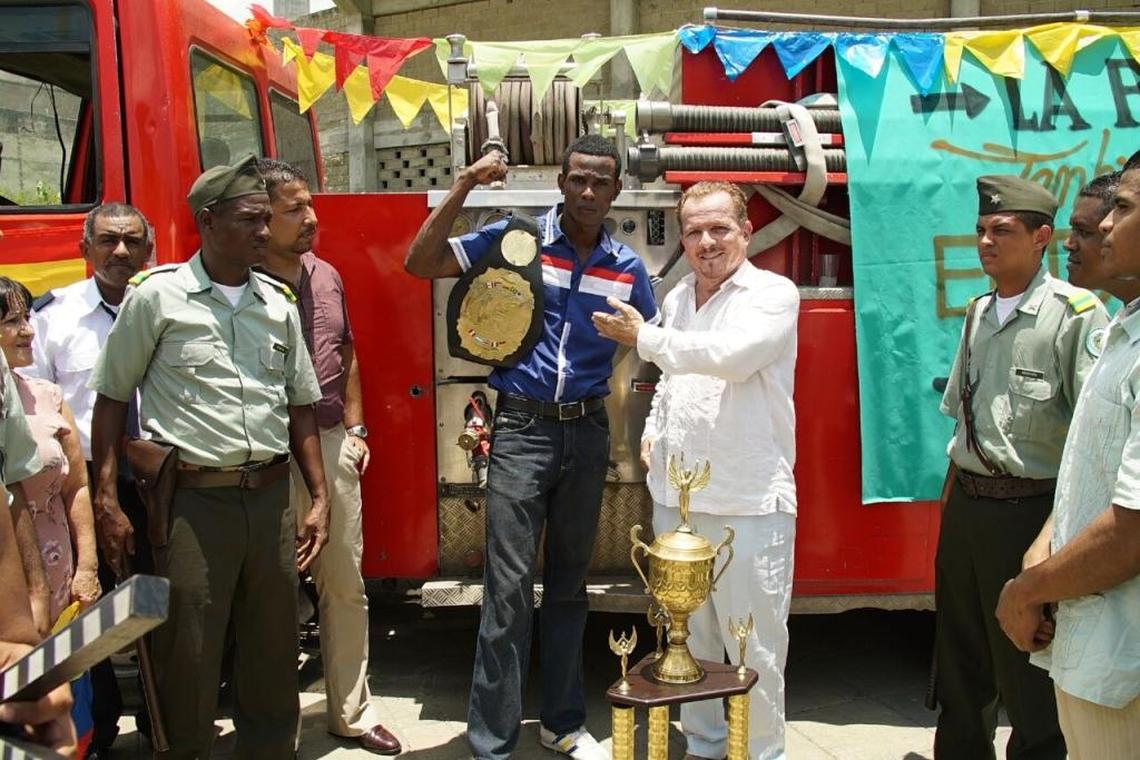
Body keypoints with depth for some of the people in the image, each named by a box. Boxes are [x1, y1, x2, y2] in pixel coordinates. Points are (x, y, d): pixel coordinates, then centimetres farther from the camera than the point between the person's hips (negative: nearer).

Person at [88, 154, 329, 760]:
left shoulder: (279, 304, 9)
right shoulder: (158, 296, -2)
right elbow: (112, 397, 2)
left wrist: (318, 499, 7)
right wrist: (106, 496, -4)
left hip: (270, 498, 4)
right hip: (194, 500, -4)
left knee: (273, 647, 13)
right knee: (187, 653, 5)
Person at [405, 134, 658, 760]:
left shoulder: (628, 268, 6)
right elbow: (420, 263, -8)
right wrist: (465, 186, -15)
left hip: (587, 432, 3)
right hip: (521, 428, -3)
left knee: (569, 582, 14)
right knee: (509, 586, -3)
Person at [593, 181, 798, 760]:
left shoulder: (772, 294, -8)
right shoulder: (676, 299, 13)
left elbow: (729, 355, -26)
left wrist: (643, 337, -13)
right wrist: (653, 431, 9)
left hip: (749, 503, -6)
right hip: (675, 497, 6)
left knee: (753, 645, 3)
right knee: (688, 637, 17)